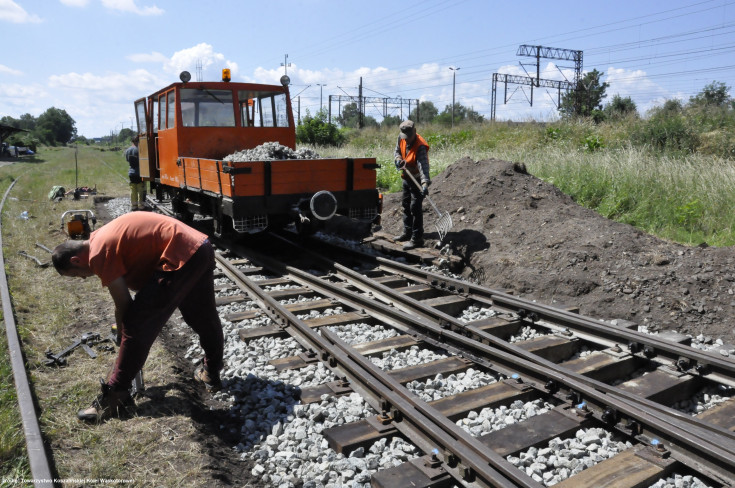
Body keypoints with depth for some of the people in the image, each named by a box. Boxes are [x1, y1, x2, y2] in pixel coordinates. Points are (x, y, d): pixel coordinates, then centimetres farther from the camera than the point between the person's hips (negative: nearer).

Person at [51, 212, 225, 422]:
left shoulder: (98, 254, -6)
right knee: (204, 317, 25)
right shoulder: (101, 237, 21)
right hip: (202, 248, 10)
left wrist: (122, 336, 14)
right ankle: (211, 373, 43)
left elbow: (123, 304, -2)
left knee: (136, 327, -2)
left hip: (180, 259, -10)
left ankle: (114, 397, 7)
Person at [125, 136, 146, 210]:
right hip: (139, 173, -6)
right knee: (141, 190, 3)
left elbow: (127, 160, 12)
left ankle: (133, 205, 14)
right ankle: (141, 205, 5)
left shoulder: (127, 150, 4)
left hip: (131, 173, 6)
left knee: (133, 190, 11)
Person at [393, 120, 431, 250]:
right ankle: (407, 233, 31)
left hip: (417, 180, -8)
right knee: (406, 206, 17)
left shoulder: (420, 146, -28)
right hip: (406, 177, 8)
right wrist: (398, 159, -7)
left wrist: (425, 183, -52)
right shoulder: (401, 138, -5)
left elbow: (423, 165, -39)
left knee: (415, 208, -10)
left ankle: (417, 239, -4)